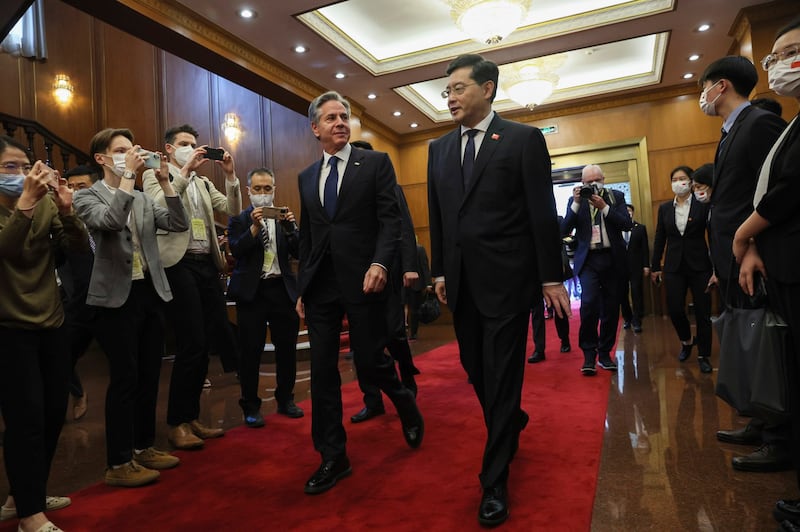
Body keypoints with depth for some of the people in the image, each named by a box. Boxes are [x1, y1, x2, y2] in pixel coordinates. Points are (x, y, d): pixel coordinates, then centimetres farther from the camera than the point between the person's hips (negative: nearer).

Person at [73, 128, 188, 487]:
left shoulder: (143, 198, 14)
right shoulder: (86, 197, -4)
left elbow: (179, 225, 2)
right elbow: (111, 221, -25)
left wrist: (165, 180, -4)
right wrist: (128, 174, -22)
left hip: (151, 292, 6)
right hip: (118, 297, -6)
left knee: (149, 376, 12)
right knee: (124, 379, -2)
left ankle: (143, 446, 27)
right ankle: (118, 463, 12)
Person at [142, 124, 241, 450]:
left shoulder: (204, 183, 21)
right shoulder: (155, 176, 5)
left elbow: (233, 212, 10)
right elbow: (158, 207, -16)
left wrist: (230, 176, -1)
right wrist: (186, 171, -15)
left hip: (207, 265, 6)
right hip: (179, 264, -6)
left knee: (203, 344, 9)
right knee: (191, 345, -8)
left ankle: (191, 418, 22)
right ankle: (177, 424, 7)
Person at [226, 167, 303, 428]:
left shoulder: (284, 218, 10)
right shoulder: (239, 219, 3)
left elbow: (298, 253, 2)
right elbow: (236, 251, -11)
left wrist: (290, 227, -13)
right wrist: (254, 227, -21)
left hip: (283, 289, 3)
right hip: (252, 291, -2)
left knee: (287, 347, 9)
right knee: (251, 351, 4)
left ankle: (285, 399, 26)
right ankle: (251, 406, 18)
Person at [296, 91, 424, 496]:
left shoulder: (376, 163, 3)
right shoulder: (306, 177, 16)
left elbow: (391, 218, -6)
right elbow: (306, 236, 17)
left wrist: (380, 263, -22)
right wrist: (301, 288, 14)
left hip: (362, 278, -4)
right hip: (319, 285, 5)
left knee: (370, 359, 2)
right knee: (322, 371, 4)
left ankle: (407, 407, 35)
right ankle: (333, 457, 18)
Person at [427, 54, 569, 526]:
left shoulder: (524, 139, -2)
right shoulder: (439, 148, 13)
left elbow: (543, 213, -5)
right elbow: (438, 217, 14)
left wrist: (552, 277, -7)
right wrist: (439, 271, 11)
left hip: (506, 278, -5)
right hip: (461, 283, 5)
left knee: (501, 375, 1)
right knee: (476, 369, 15)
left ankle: (495, 481, 15)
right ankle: (512, 422, 45)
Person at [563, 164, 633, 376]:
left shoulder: (616, 196, 9)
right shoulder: (576, 200, 7)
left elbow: (627, 224, -4)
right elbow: (565, 230, -4)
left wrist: (604, 207, -14)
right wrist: (576, 203, -13)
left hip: (613, 259, 2)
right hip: (589, 259, -2)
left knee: (611, 308, 5)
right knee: (589, 303, -18)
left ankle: (605, 352, 19)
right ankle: (589, 353, -6)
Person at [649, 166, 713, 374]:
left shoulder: (703, 205, -2)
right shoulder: (664, 208, 7)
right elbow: (659, 238, 9)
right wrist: (655, 266, 8)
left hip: (699, 265, -2)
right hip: (674, 266, 2)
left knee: (702, 312, 3)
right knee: (674, 309, -1)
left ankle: (703, 355, 17)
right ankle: (686, 341, 29)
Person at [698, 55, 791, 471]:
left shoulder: (761, 123, -10)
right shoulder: (731, 133, 18)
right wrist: (722, 265, 14)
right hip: (735, 265, 9)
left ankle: (781, 443, 12)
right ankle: (762, 426, 28)